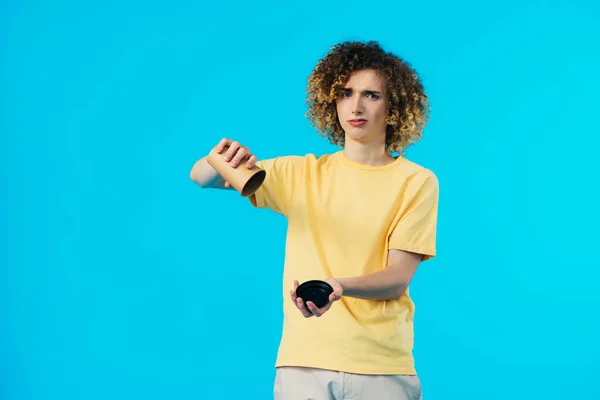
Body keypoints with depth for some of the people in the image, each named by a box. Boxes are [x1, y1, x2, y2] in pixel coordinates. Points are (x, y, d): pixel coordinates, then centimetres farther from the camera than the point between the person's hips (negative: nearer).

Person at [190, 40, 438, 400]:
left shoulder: (417, 182, -1)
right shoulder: (302, 174, 7)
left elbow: (398, 278, -7)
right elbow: (200, 178, 5)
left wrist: (338, 286, -27)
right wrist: (222, 162, -18)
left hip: (382, 367, -2)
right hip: (302, 362, 2)